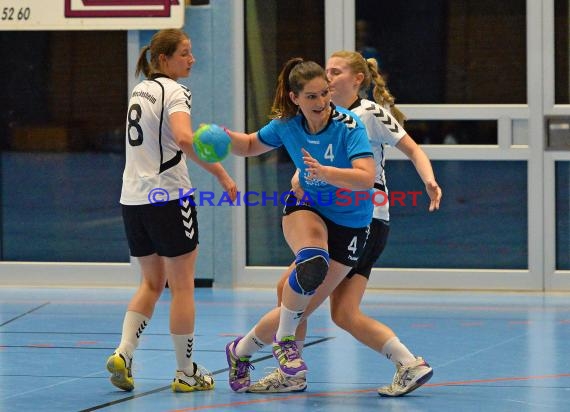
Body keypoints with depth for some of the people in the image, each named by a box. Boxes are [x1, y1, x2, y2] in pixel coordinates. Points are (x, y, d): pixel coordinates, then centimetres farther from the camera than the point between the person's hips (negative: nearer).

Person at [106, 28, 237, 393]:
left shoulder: (140, 90, 14)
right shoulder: (174, 92, -12)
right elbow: (183, 138, -30)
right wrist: (220, 173, -27)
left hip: (133, 198, 8)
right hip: (168, 197, -7)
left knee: (152, 283, 18)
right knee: (182, 285, 4)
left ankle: (123, 354, 1)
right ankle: (186, 373, 9)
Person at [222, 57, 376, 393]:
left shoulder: (348, 125, -23)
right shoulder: (286, 124, -10)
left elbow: (366, 178, -34)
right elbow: (251, 145, 10)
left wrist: (324, 171, -48)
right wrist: (224, 136, -11)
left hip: (350, 222, -1)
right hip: (306, 207, 1)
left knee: (302, 301, 2)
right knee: (313, 263, -34)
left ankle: (242, 350, 23)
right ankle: (284, 339, -15)